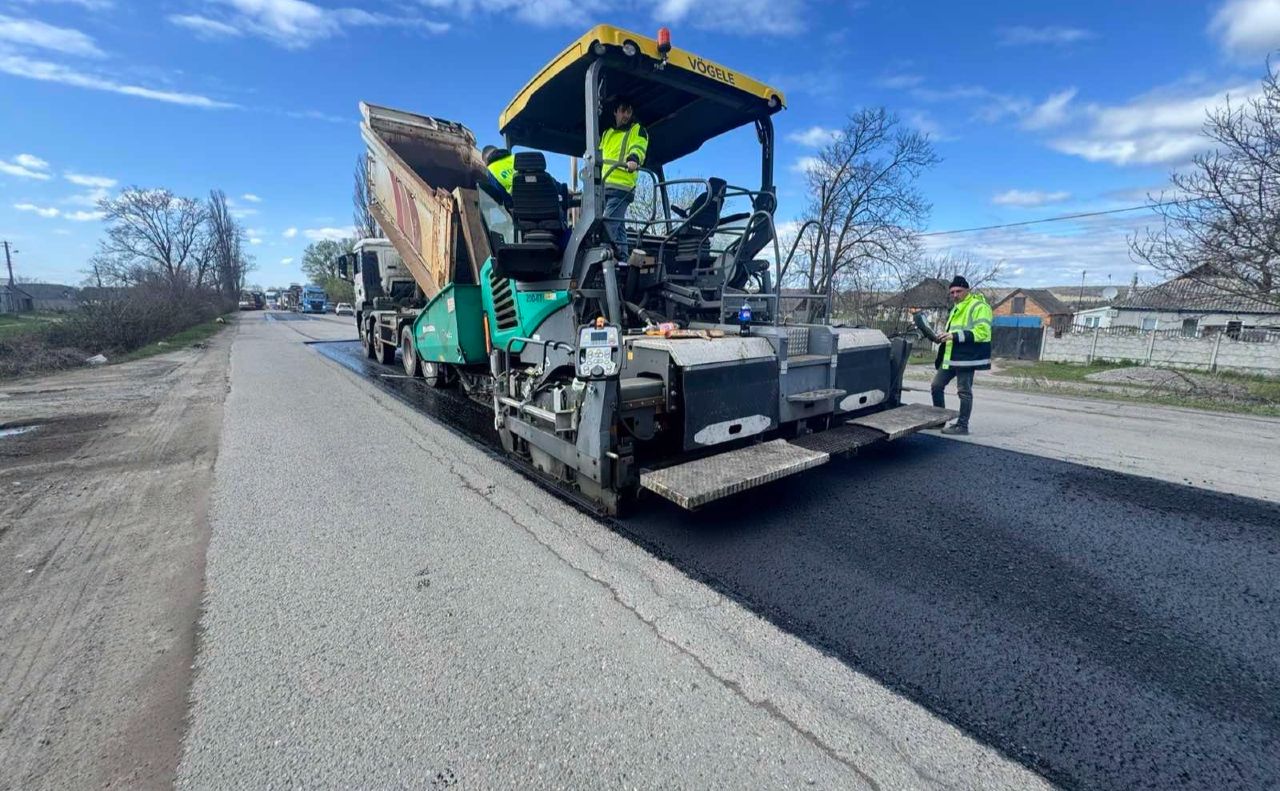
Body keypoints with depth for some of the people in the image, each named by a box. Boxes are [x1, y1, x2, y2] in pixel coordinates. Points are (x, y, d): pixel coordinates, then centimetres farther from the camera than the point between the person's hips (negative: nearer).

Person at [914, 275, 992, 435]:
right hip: (950, 357, 9)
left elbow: (981, 332, -21)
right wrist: (943, 336, 15)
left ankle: (962, 425, 6)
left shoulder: (979, 306, -9)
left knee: (964, 391, -2)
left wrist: (955, 336, -25)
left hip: (967, 357, -9)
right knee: (936, 386, 11)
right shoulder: (956, 308, 21)